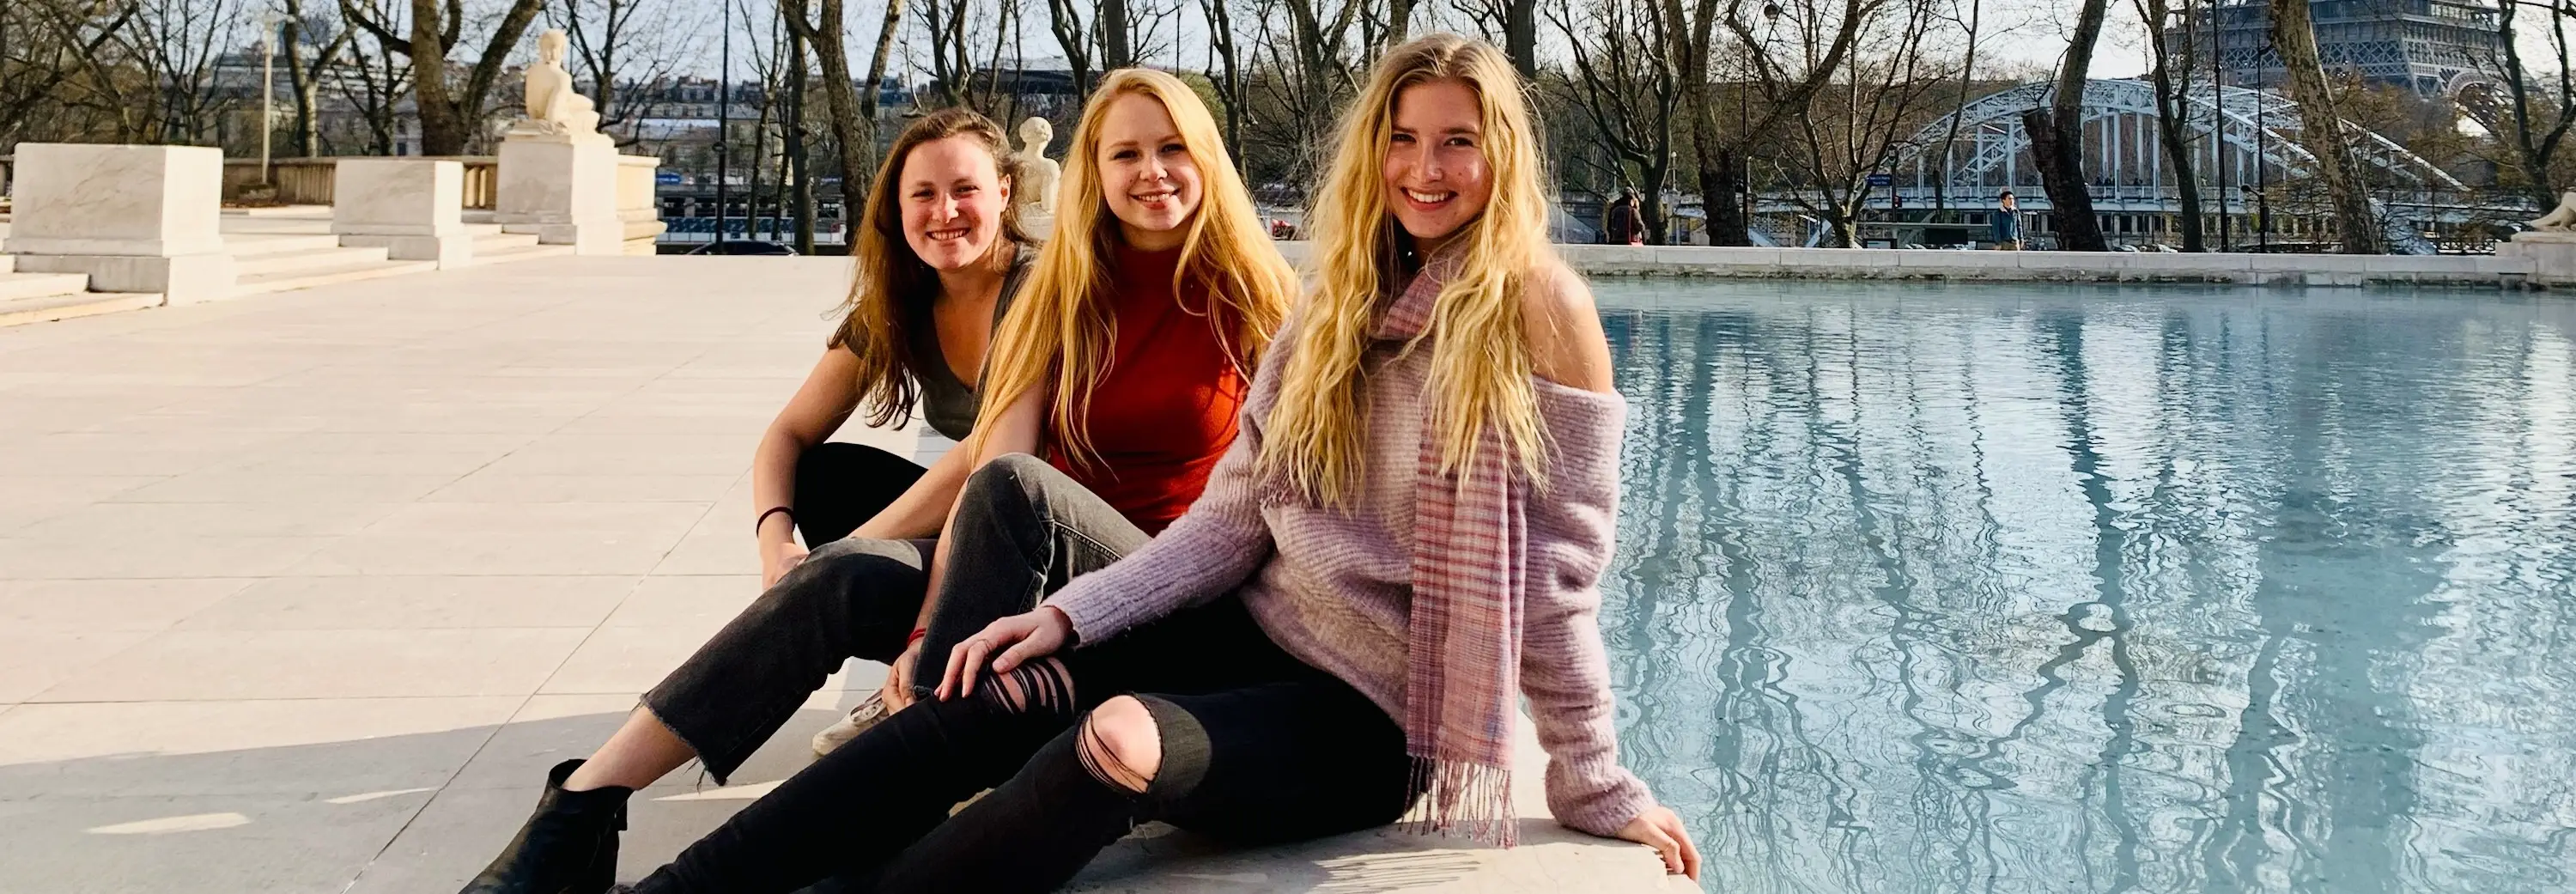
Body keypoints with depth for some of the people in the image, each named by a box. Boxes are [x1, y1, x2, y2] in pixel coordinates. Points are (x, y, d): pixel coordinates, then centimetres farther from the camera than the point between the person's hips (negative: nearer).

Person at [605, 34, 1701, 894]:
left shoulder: (1539, 309, -10)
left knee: (1120, 743, -34)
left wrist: (1594, 782, -5)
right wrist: (1069, 615, -5)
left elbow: (1556, 577, -8)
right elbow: (1234, 514, 5)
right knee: (985, 704, -19)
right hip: (1256, 630, 6)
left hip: (1379, 713, -6)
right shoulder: (1341, 303, 9)